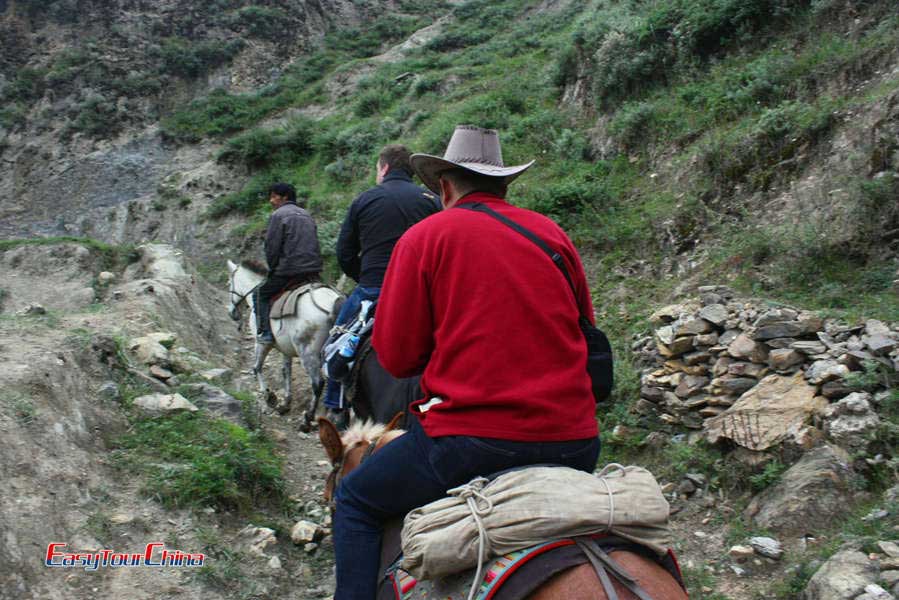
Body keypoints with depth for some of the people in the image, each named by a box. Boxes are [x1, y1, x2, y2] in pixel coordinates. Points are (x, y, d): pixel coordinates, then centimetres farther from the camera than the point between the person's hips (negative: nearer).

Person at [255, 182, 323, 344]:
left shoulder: (278, 215, -5)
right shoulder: (307, 215, 19)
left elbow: (272, 247, -8)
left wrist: (272, 269, 4)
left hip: (289, 271, -6)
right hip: (314, 271, 6)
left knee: (261, 293, 10)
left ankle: (266, 332, 2)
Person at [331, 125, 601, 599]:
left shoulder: (425, 236, -1)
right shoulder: (554, 234, 11)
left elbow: (396, 357, -1)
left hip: (470, 441, -4)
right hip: (575, 442, 5)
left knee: (355, 503, 17)